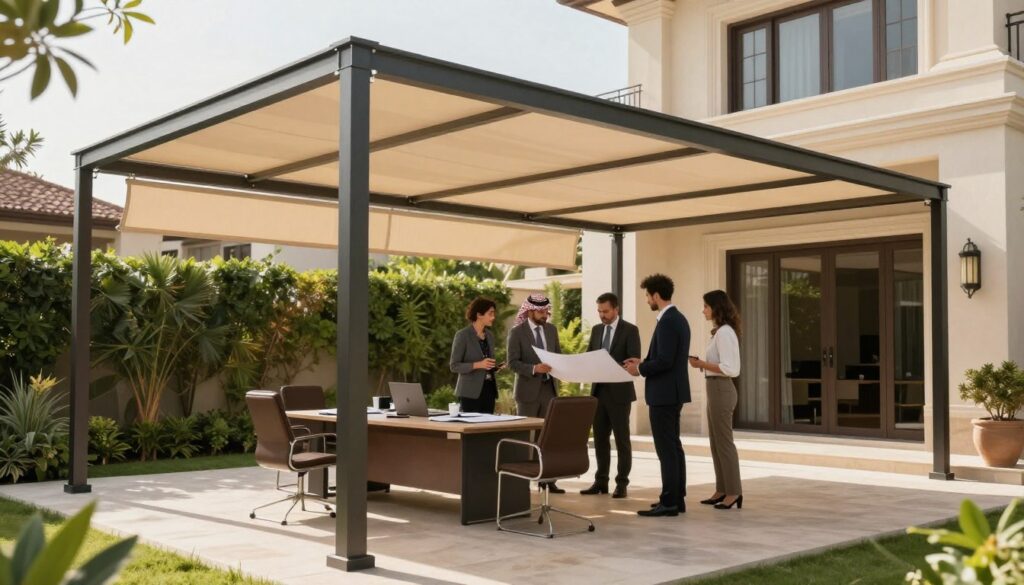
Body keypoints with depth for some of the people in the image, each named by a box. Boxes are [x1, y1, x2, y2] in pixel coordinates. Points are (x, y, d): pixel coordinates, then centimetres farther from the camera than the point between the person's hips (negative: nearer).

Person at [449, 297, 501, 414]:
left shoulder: (489, 335, 13)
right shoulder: (463, 335, -8)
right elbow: (454, 365, -10)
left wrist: (495, 367, 0)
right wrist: (477, 365, -22)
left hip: (489, 389, 6)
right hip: (470, 392, -6)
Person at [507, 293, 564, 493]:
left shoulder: (551, 330, 9)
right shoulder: (517, 332, -7)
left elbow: (558, 355, 15)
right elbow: (512, 363, -12)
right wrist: (534, 368, -26)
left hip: (549, 387, 4)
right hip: (528, 389, -4)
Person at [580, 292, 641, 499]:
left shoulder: (630, 330, -6)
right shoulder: (596, 330, 12)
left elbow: (635, 361, -13)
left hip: (619, 391, -6)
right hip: (599, 390, 6)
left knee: (622, 440, 1)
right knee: (600, 439, 9)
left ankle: (621, 483, 7)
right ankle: (601, 481, 16)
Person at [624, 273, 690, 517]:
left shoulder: (667, 322, -18)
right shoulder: (678, 318, 14)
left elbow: (665, 360, -24)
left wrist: (640, 369, -11)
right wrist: (644, 362, 15)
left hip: (664, 394, -11)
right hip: (672, 392, 11)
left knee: (666, 449, -7)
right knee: (673, 446, 13)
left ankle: (669, 502, -3)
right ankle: (676, 498, 19)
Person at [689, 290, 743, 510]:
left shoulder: (724, 332, -16)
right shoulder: (720, 331, 14)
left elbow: (729, 369, -22)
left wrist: (701, 364, -17)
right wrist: (702, 364, 5)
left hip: (721, 390, -10)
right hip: (715, 389, 10)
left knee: (724, 442, -4)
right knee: (716, 442, 13)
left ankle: (734, 492, 3)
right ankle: (722, 490, 18)